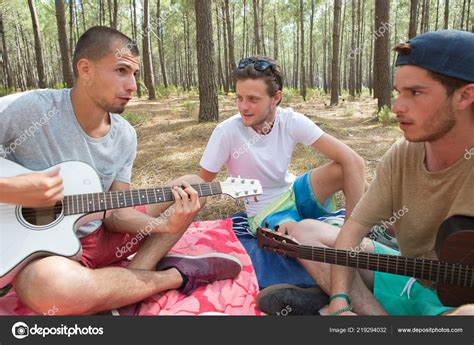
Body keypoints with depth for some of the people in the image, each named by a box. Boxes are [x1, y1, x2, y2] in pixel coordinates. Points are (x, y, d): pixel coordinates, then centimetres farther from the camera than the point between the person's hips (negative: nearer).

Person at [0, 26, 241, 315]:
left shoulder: (126, 136, -1)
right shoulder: (29, 109, -17)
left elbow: (115, 213, -2)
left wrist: (165, 225, -20)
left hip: (100, 236, 6)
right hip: (41, 251, -5)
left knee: (193, 186, 1)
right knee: (51, 284, -43)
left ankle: (129, 280, -18)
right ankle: (177, 275, -16)